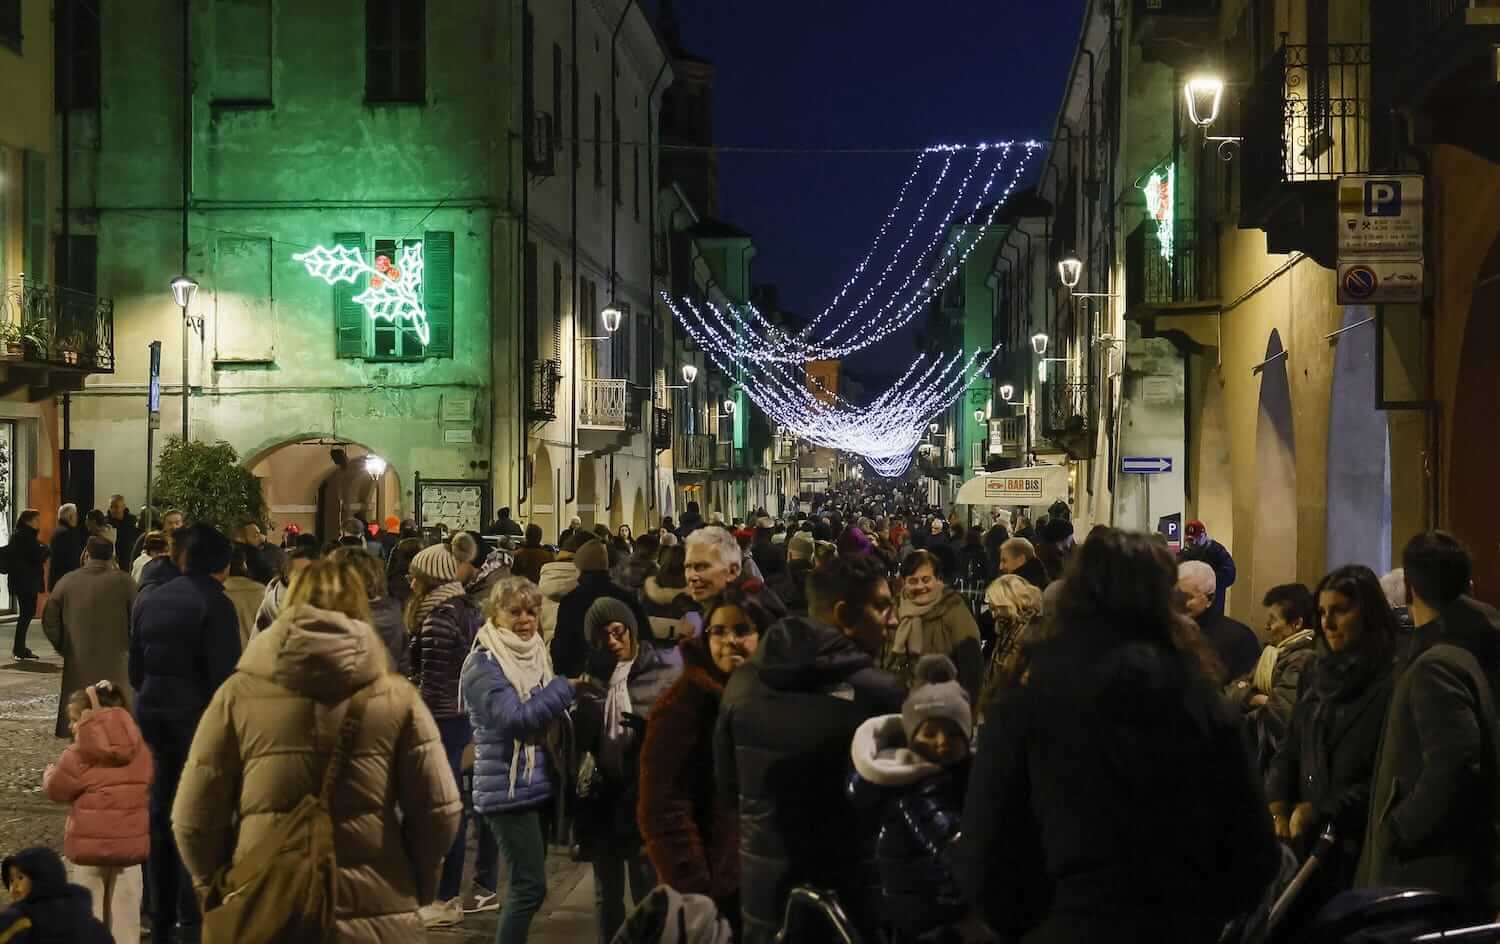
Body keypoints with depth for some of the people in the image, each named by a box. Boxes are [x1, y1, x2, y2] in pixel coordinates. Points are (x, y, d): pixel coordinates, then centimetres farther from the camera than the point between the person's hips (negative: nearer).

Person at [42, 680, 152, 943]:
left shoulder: (80, 753, -14)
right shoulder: (139, 748, 2)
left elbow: (56, 789, -4)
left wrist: (49, 772, 16)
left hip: (90, 844, -4)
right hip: (130, 842, 4)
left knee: (87, 913, 8)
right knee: (125, 911, 11)